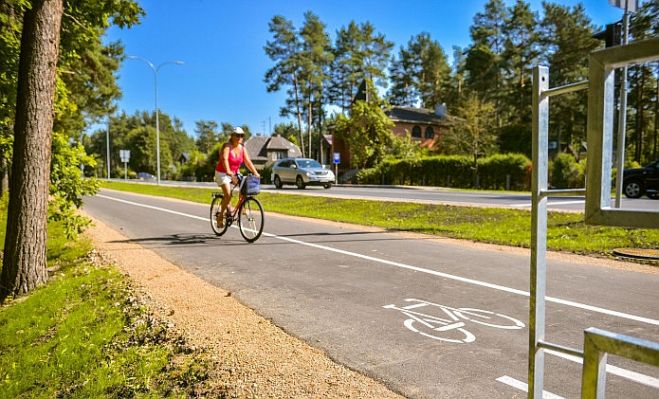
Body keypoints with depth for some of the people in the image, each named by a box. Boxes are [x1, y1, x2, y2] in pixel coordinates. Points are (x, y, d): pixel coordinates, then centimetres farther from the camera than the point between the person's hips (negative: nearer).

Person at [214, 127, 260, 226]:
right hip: (222, 173, -6)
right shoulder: (227, 146, -16)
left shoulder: (242, 148, 1)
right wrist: (228, 172, -46)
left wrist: (255, 173, -15)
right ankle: (220, 216, -2)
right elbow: (224, 159, -31)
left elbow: (248, 161, -2)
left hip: (234, 174, 6)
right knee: (228, 195, -21)